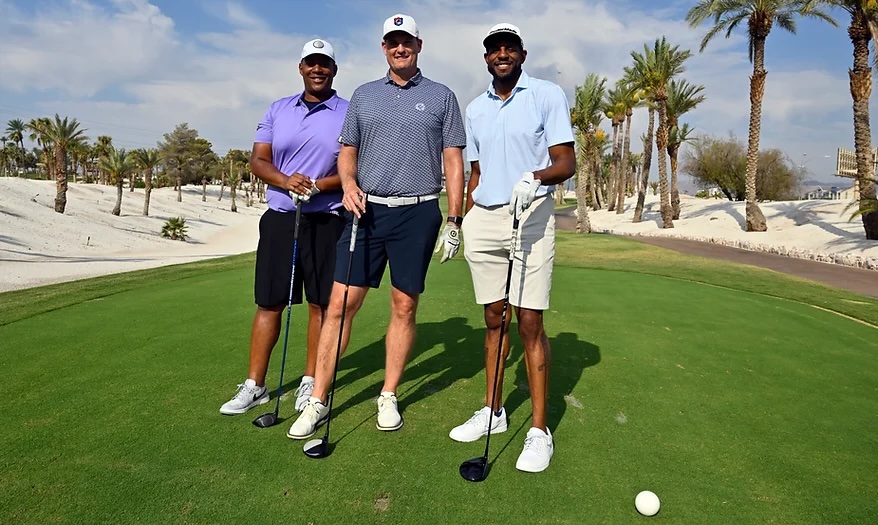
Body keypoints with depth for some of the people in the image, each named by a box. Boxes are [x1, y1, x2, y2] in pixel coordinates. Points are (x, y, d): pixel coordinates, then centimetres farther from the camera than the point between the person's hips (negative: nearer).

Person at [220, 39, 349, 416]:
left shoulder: (349, 114, 3)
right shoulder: (278, 110, 13)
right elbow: (258, 160, 7)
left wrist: (318, 186, -19)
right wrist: (286, 180, -14)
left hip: (327, 221, -2)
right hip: (280, 217, 3)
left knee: (321, 304, 4)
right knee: (269, 302, 4)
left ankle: (310, 382, 18)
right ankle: (254, 385, 14)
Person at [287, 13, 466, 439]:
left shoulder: (442, 97, 8)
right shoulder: (363, 95, 15)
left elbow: (453, 163, 4)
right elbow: (347, 152, 16)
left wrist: (454, 220, -3)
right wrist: (349, 184, -6)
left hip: (418, 214, -1)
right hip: (366, 211, 2)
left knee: (404, 307, 4)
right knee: (340, 304, -2)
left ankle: (388, 397, 19)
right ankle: (317, 401, 8)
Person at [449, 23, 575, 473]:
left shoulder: (548, 95, 2)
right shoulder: (475, 109, 17)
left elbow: (567, 162, -5)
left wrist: (535, 177, -26)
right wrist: (463, 224, 14)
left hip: (531, 215, -4)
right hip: (483, 218, 5)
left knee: (529, 322, -7)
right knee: (493, 319, 9)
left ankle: (539, 430, 2)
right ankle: (493, 411, 21)